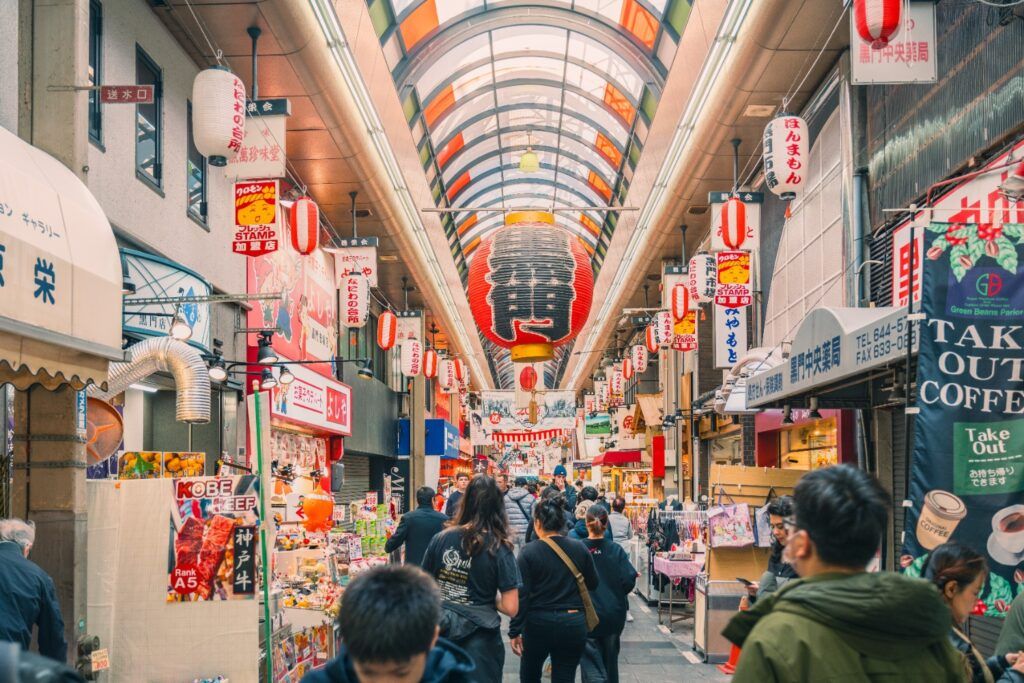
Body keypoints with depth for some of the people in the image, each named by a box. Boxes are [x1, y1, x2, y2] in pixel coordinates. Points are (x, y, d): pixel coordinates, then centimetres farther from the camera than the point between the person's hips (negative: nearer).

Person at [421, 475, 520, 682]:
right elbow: (511, 608, -13)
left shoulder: (441, 539, -4)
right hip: (478, 639, -3)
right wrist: (489, 600, 5)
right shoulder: (499, 549, -11)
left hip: (440, 632, 3)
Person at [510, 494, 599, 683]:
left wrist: (514, 631, -6)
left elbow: (521, 595, -12)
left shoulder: (529, 551, -11)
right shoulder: (579, 549, -3)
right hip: (573, 625, 2)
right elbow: (593, 583, 8)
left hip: (538, 624, -2)